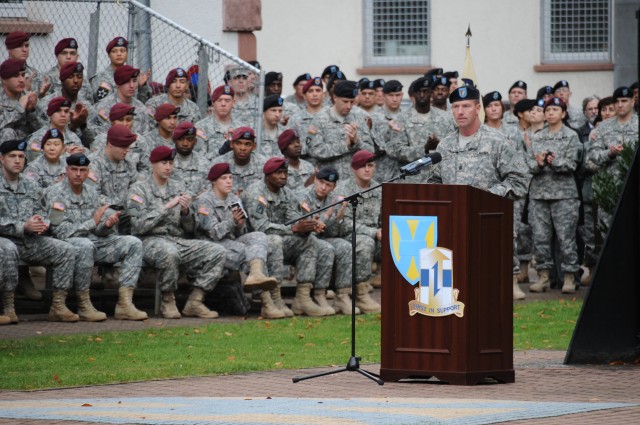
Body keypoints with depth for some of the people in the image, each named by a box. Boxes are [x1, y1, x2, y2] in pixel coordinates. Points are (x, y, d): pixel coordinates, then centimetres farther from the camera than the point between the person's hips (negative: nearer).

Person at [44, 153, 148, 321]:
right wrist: (93, 222, -16)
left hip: (94, 242, 7)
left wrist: (107, 225, -9)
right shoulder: (55, 193, -6)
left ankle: (124, 303, -20)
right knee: (85, 245, -40)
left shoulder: (91, 192, 15)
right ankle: (84, 305, -30)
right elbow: (61, 231, -15)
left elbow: (97, 231, 15)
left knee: (133, 243, -9)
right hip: (67, 244, -7)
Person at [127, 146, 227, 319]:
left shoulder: (177, 187, 18)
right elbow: (139, 225, -12)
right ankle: (168, 302, -21)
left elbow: (189, 228, 16)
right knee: (169, 251, -40)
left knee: (217, 252, -15)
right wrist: (167, 207, -15)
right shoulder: (139, 189, 2)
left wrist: (185, 211, -6)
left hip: (178, 241, 6)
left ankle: (195, 302, -15)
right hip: (151, 241, -6)